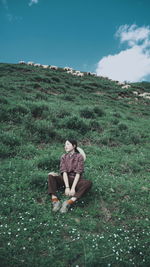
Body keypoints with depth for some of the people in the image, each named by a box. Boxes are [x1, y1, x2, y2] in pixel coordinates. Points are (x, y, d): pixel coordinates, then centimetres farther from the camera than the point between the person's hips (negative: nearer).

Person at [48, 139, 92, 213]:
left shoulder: (79, 156, -4)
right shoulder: (64, 157, 4)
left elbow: (78, 173, -13)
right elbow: (64, 172, -9)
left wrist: (73, 188, -24)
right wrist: (67, 187, -22)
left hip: (75, 180, -2)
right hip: (65, 179, 2)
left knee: (88, 183, -32)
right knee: (51, 175, -22)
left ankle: (69, 202, -43)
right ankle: (55, 201, -36)